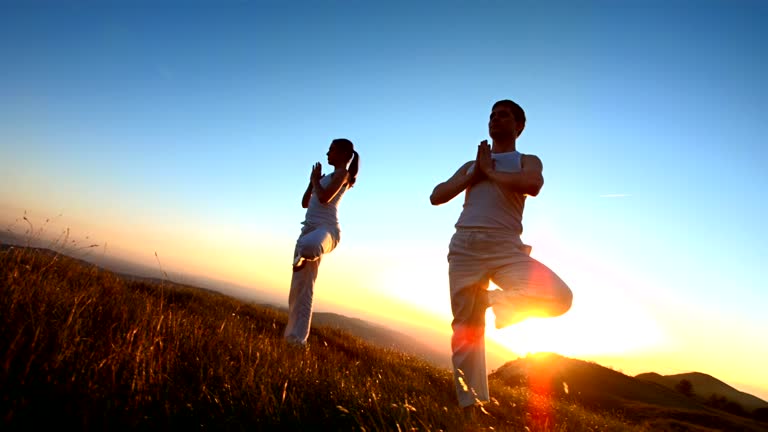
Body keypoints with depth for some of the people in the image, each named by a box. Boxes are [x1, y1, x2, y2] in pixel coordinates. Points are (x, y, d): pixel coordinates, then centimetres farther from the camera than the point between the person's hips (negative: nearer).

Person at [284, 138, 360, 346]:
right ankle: (296, 338, 9)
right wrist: (313, 180, 19)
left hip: (327, 229, -9)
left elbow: (324, 198, -14)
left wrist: (315, 179, 3)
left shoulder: (343, 173, 1)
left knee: (308, 246, -47)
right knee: (300, 288, 3)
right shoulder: (328, 177, 28)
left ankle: (302, 257, -13)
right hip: (309, 228, 9)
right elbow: (305, 203, 27)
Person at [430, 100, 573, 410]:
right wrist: (474, 175, 4)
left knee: (559, 297, -24)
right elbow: (436, 197, 13)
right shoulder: (471, 165, 24)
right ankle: (470, 404, 12)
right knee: (465, 329, 1)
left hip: (505, 249, -2)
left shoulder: (527, 161, 14)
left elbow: (533, 185, -12)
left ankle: (494, 301, -1)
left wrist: (490, 171, -1)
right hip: (464, 248, 2)